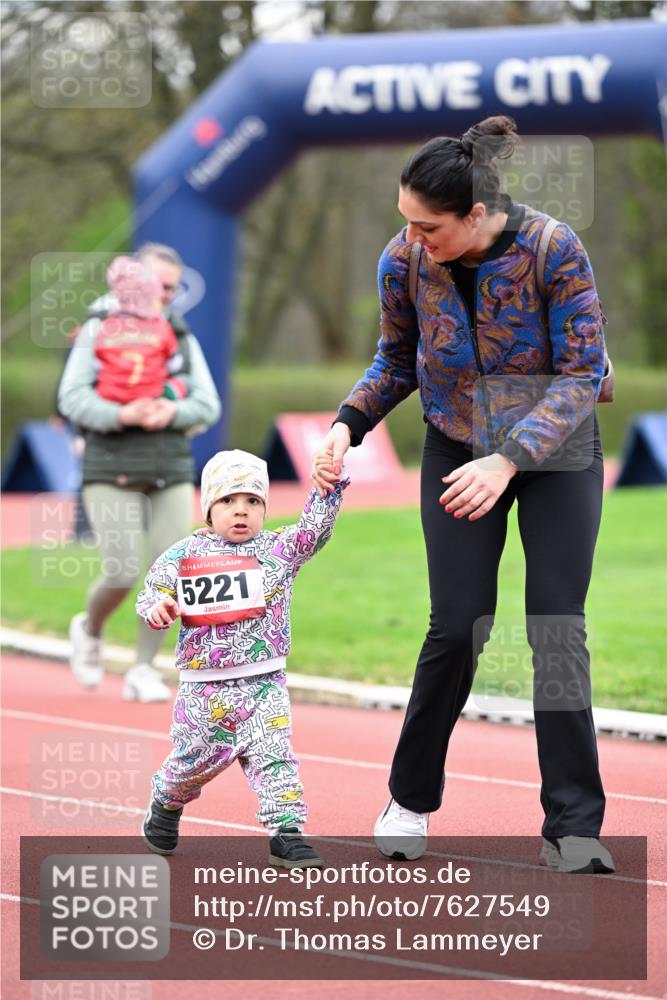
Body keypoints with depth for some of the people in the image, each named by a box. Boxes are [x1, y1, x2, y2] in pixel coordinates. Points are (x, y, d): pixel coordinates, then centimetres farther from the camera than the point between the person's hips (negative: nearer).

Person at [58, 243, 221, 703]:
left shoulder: (181, 337, 11)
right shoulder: (99, 329, 1)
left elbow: (208, 405, 6)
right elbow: (72, 398, -8)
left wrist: (173, 412, -15)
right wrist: (122, 415, -23)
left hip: (172, 474, 4)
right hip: (113, 473, -4)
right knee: (122, 574, -10)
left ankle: (144, 670, 7)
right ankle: (89, 630, 23)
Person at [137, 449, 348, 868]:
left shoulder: (279, 549, 3)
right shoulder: (184, 554, 1)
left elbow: (315, 527, -7)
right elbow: (153, 592, 5)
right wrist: (157, 607, -18)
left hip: (264, 684, 0)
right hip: (204, 686, 0)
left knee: (274, 756, -9)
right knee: (196, 757, 11)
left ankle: (287, 831, -7)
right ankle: (167, 803, 39)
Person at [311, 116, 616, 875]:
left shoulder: (554, 252, -24)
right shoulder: (403, 262, -14)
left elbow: (582, 373, -21)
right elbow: (397, 359, 4)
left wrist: (508, 461, -31)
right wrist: (348, 424, -13)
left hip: (557, 451, -2)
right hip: (458, 450, 2)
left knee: (557, 629, -8)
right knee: (458, 625, -8)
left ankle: (573, 829, -4)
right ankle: (410, 799, 11)